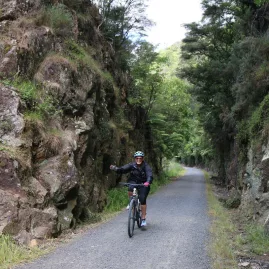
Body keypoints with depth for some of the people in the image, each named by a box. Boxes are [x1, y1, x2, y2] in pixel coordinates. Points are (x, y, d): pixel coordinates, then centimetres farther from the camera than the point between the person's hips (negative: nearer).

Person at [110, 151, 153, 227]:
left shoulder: (146, 166, -15)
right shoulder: (131, 165, -9)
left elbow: (150, 175, -30)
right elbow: (122, 169, -21)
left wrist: (148, 182, -52)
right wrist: (115, 169, -43)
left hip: (143, 184, -2)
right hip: (133, 182, 2)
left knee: (142, 199, -15)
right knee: (130, 190, -31)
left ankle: (143, 219, -5)